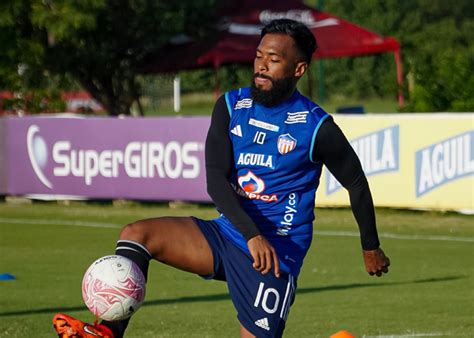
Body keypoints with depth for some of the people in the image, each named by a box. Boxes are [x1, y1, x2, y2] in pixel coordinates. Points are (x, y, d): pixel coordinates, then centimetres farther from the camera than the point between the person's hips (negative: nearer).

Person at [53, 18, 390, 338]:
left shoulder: (317, 127, -9)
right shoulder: (231, 107, 0)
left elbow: (356, 183, 6)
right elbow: (216, 179, -10)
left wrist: (371, 247, 15)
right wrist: (252, 234, -25)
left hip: (276, 253, -4)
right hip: (229, 234, 5)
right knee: (137, 235, -14)